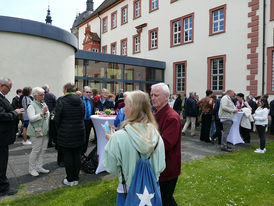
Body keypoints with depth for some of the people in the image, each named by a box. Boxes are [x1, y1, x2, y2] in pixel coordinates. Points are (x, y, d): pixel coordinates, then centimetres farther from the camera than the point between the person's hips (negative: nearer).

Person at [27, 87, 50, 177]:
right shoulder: (32, 106, -9)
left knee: (43, 149, 11)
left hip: (45, 131, 7)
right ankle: (31, 169, 13)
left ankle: (39, 167, 23)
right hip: (36, 132, -7)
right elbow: (31, 118, -20)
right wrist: (42, 113, -24)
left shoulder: (44, 104, 13)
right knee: (36, 150, -2)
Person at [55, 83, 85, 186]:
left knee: (68, 157, 6)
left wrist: (58, 130, 6)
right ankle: (76, 178, 22)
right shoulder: (81, 101, 4)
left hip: (66, 134, -4)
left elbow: (57, 119, -9)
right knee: (77, 155, 12)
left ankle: (70, 180, 17)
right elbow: (83, 117, 8)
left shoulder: (61, 100, -11)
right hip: (80, 132, 5)